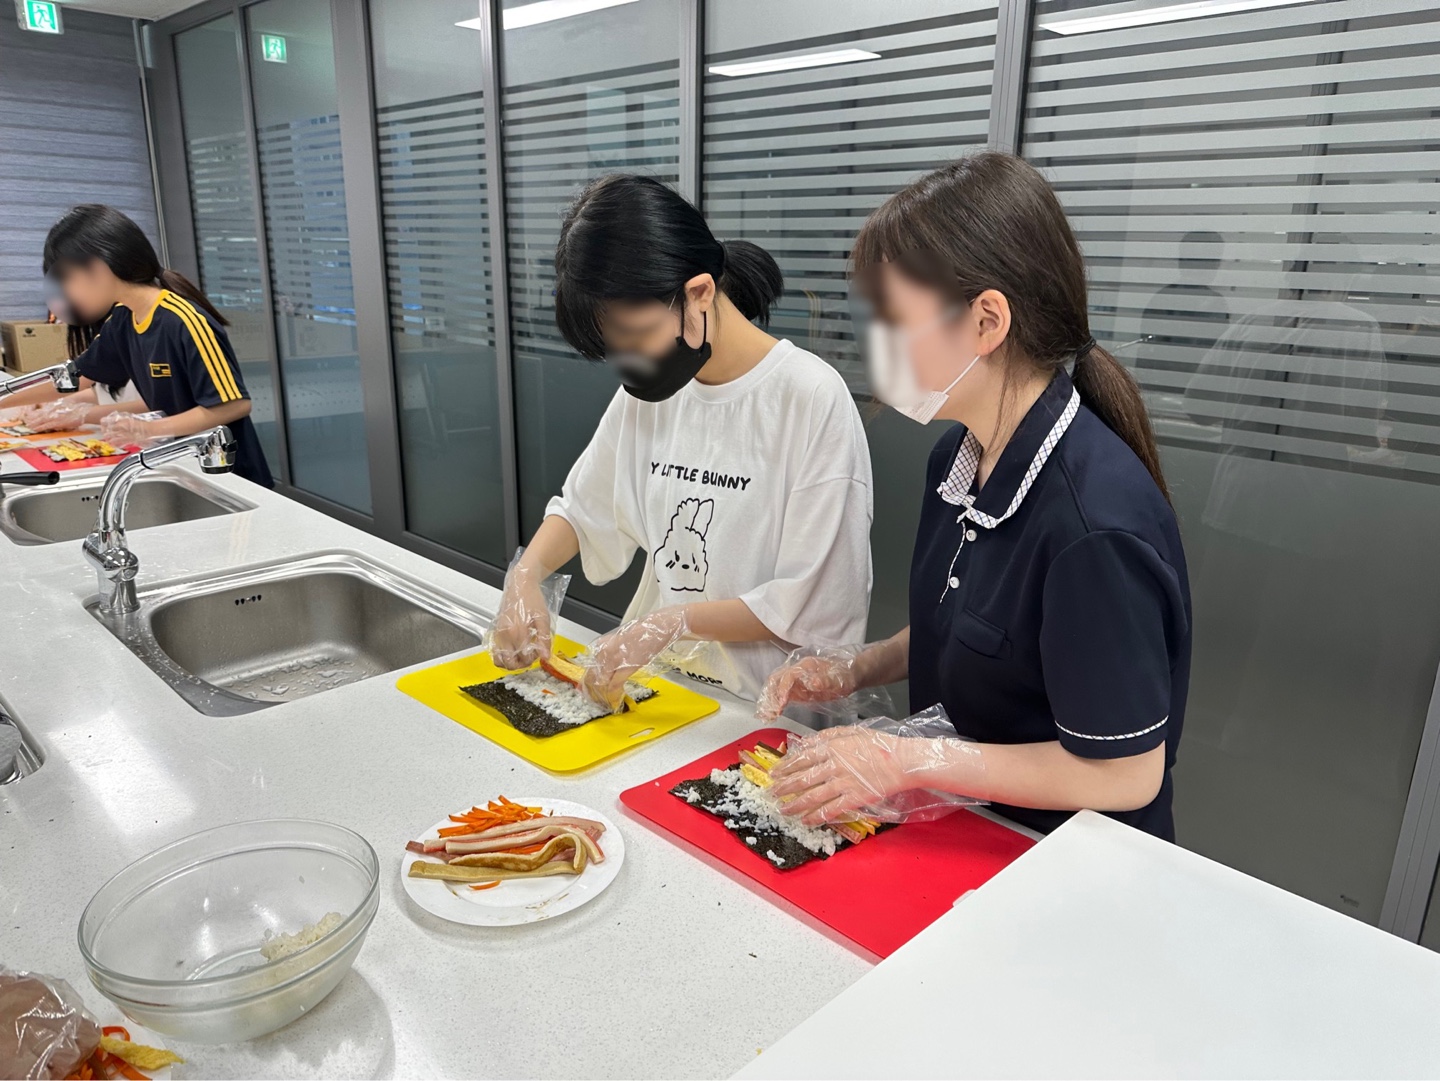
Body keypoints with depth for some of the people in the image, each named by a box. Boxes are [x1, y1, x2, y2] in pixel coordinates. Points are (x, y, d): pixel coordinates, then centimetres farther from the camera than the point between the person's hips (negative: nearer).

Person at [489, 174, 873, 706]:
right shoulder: (647, 389, 4)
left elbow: (815, 604, -15)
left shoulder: (813, 398, -16)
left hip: (769, 709, -5)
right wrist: (526, 574, -2)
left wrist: (670, 622, -18)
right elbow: (583, 507, 15)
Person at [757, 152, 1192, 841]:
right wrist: (857, 668, -1)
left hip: (1059, 865, -6)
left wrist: (907, 761, -19)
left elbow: (1125, 774, -20)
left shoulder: (1095, 521, -27)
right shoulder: (957, 455, 0)